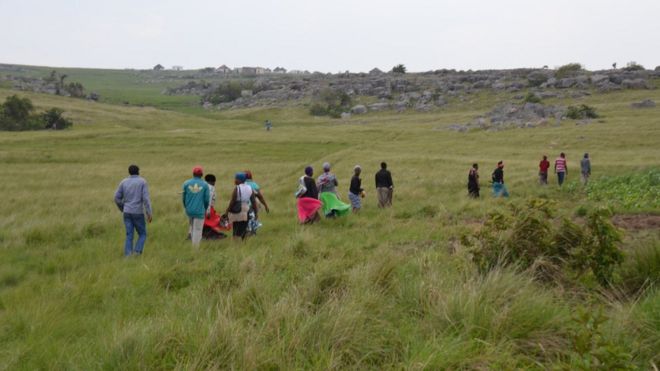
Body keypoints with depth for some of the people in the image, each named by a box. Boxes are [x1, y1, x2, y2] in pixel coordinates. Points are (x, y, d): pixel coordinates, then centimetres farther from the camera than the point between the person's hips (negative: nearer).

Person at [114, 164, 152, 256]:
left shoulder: (124, 182, 7)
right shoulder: (142, 181, -3)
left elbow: (117, 198, 7)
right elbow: (146, 198, -13)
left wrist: (122, 209, 24)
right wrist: (149, 213, -13)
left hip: (127, 212, 3)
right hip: (138, 213, -3)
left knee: (129, 236, 5)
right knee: (142, 234, 10)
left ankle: (128, 256, -5)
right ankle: (137, 253, -9)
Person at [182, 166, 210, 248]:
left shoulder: (186, 183, 1)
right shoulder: (205, 185, -3)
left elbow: (183, 198, 6)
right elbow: (207, 199, -1)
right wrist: (205, 210, 15)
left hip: (189, 210, 3)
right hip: (199, 211, -3)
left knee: (192, 224, 29)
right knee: (197, 230, 1)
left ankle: (190, 232, 9)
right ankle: (195, 247, -1)